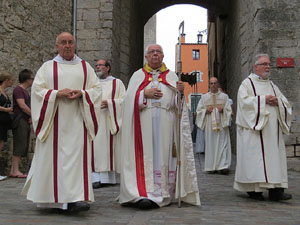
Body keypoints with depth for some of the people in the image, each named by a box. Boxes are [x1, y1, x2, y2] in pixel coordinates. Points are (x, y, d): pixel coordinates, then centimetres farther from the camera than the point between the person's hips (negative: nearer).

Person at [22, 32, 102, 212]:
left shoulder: (85, 67, 14)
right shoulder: (48, 67, 10)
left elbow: (97, 89, 8)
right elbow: (37, 90, 2)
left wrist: (82, 93, -11)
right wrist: (57, 93, -14)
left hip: (77, 121, 1)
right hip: (54, 121, 0)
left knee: (77, 155, -7)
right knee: (52, 157, 1)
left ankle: (76, 198, -8)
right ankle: (49, 196, 15)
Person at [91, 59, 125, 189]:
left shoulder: (117, 83, 9)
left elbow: (123, 100, -1)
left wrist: (109, 103, -13)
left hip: (109, 121, -2)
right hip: (94, 121, 3)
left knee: (109, 147, -2)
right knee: (95, 148, -7)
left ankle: (109, 177, 6)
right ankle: (96, 178, -8)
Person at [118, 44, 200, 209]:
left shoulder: (171, 76, 15)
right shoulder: (138, 75, 13)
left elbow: (178, 103, 7)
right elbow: (129, 99, 3)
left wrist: (180, 91, -13)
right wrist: (145, 94, -11)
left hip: (165, 125, 1)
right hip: (144, 124, -1)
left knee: (164, 156, -1)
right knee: (145, 156, -7)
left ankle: (162, 194, 5)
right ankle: (143, 193, -8)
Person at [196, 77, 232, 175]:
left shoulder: (224, 96, 9)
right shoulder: (204, 97, 12)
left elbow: (229, 110, 7)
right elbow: (198, 110, 11)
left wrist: (223, 110, -13)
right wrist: (206, 111, -8)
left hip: (221, 124, -1)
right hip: (209, 125, 1)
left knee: (222, 144, -7)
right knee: (211, 145, 0)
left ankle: (223, 166, -7)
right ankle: (212, 167, 6)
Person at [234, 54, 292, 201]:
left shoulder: (272, 85, 21)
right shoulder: (247, 83, 4)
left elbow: (286, 104, 18)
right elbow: (244, 101, -12)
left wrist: (277, 101, -3)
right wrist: (263, 99, -14)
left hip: (272, 130, 6)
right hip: (254, 128, -6)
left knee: (274, 155, -1)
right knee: (255, 155, -9)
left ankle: (275, 190, -1)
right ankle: (254, 189, -1)